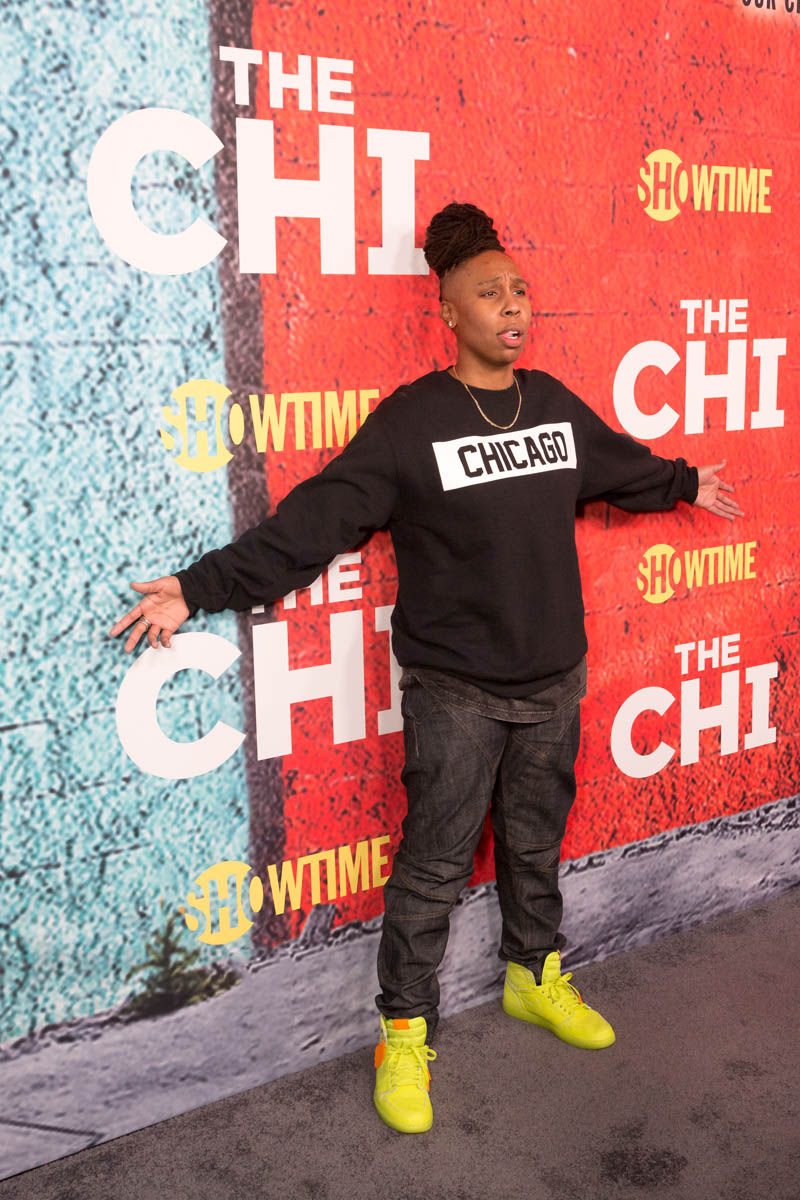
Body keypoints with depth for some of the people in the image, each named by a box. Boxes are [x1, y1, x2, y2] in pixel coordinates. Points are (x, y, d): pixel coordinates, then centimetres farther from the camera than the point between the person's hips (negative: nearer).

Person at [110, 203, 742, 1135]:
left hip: (553, 682, 5)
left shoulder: (555, 405, 4)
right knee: (432, 866, 5)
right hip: (455, 695, -5)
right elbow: (315, 520, -14)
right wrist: (201, 588, -19)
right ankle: (404, 1033, 24)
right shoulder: (410, 420, -13)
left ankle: (535, 978, 44)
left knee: (536, 843, 21)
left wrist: (686, 484, 41)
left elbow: (620, 467, 24)